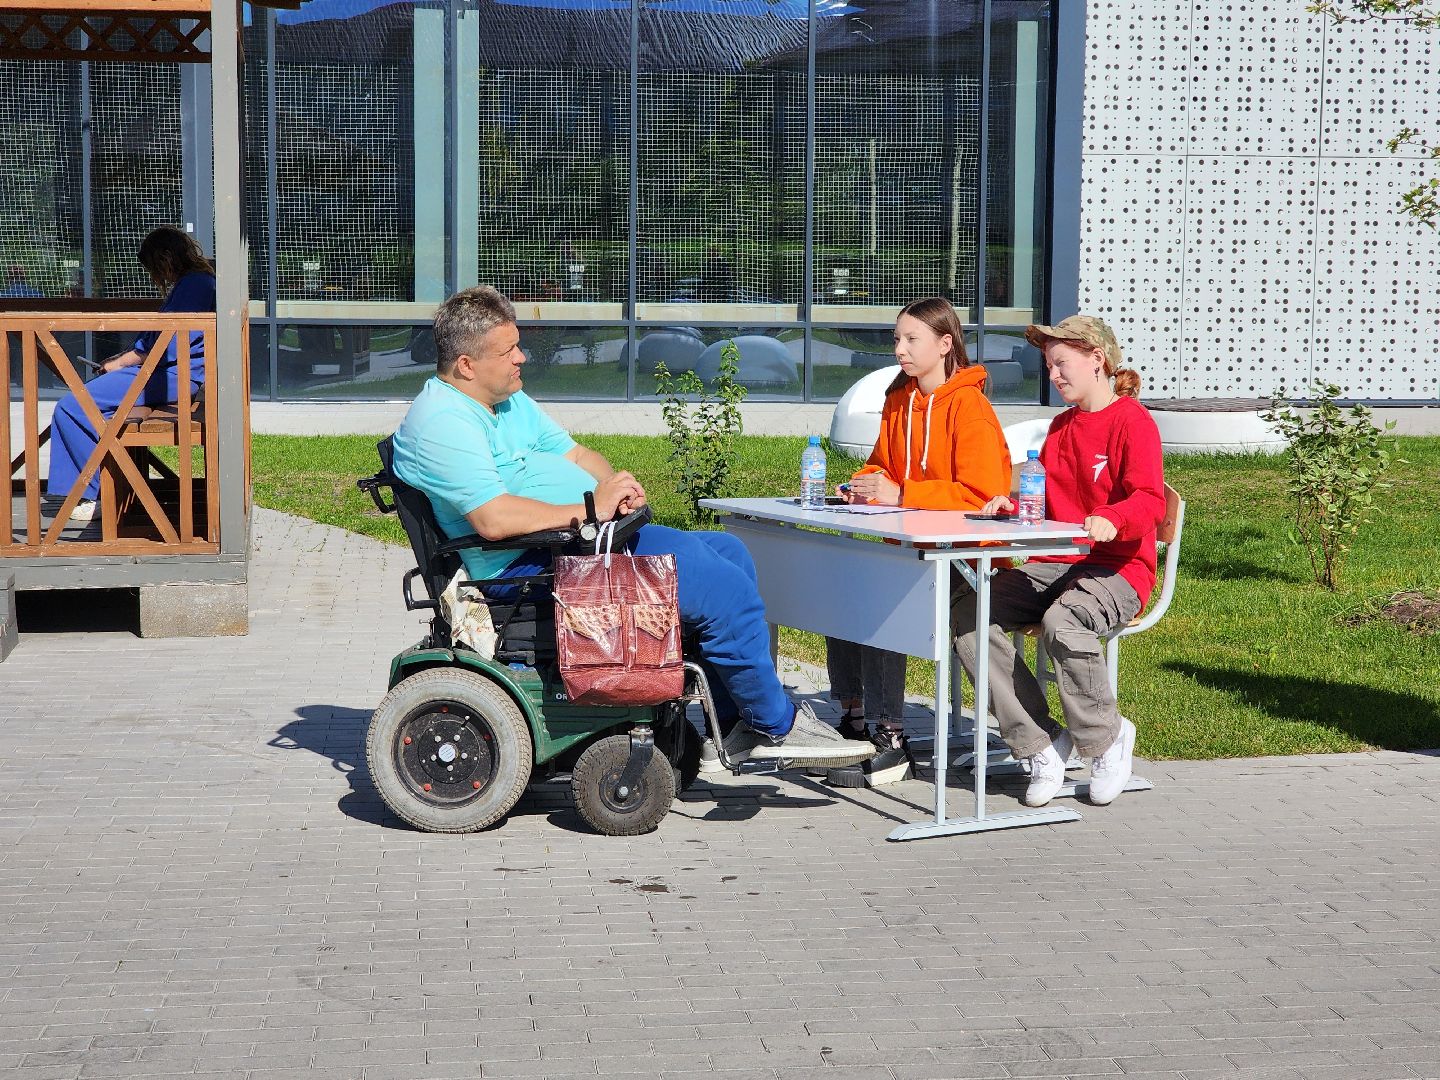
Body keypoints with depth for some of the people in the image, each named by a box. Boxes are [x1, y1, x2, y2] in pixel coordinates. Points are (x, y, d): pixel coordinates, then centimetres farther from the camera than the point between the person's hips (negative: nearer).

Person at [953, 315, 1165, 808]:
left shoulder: (1133, 421, -5)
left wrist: (1111, 519, -40)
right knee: (967, 612, -18)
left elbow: (1150, 500, -18)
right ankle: (1040, 741, -15)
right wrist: (1012, 504, 4)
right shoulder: (1061, 425, 23)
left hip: (1116, 569, -8)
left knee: (1063, 622, -40)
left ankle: (1107, 738, -13)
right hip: (1053, 564, 8)